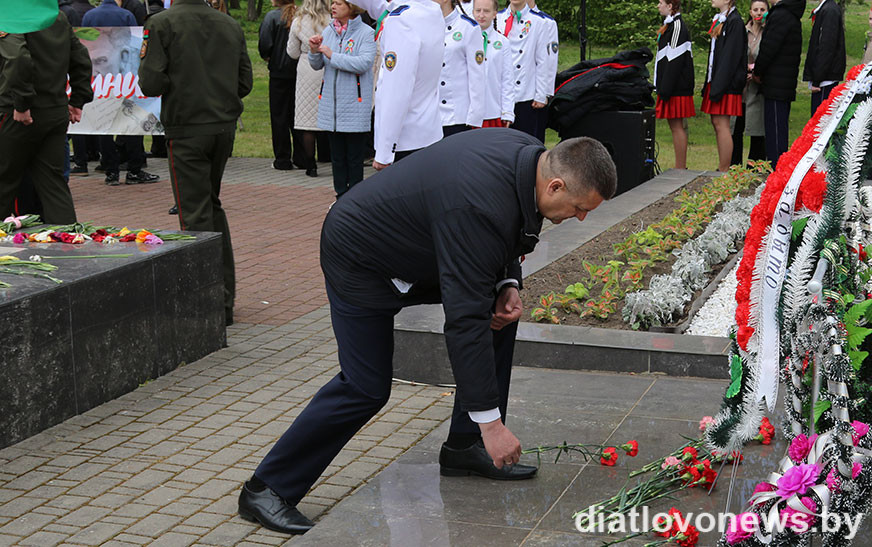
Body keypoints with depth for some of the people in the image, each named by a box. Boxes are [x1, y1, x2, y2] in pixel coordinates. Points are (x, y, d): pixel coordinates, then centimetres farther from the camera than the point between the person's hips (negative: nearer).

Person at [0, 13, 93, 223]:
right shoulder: (59, 16, 11)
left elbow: (19, 59, -28)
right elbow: (81, 60, 16)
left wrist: (20, 104, -22)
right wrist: (77, 101, 17)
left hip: (21, 116, -7)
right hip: (58, 114, 7)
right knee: (54, 181, 8)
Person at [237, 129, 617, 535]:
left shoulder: (528, 154, -10)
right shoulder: (479, 209, -37)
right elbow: (464, 320, -35)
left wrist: (507, 283, -7)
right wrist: (490, 421, -30)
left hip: (417, 248, 9)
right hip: (360, 256, -9)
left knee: (500, 309, 3)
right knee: (366, 388, -9)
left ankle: (464, 447, 10)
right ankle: (267, 489, 3)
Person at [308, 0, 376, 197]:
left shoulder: (366, 33, -9)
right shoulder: (328, 31, 8)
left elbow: (364, 63, -22)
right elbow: (317, 65, 12)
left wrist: (332, 55, -20)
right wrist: (314, 51, -10)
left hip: (354, 105, -6)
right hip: (331, 103, 6)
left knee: (354, 156, 2)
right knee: (337, 154, 11)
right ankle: (342, 196, 20)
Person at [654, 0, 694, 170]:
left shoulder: (677, 25, -13)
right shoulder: (670, 24, 18)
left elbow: (675, 59, -19)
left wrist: (666, 88, -22)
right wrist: (662, 87, 21)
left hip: (676, 86, -10)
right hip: (673, 86, 10)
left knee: (676, 126, -8)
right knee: (675, 125, 11)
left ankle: (680, 168, -5)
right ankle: (680, 167, 15)